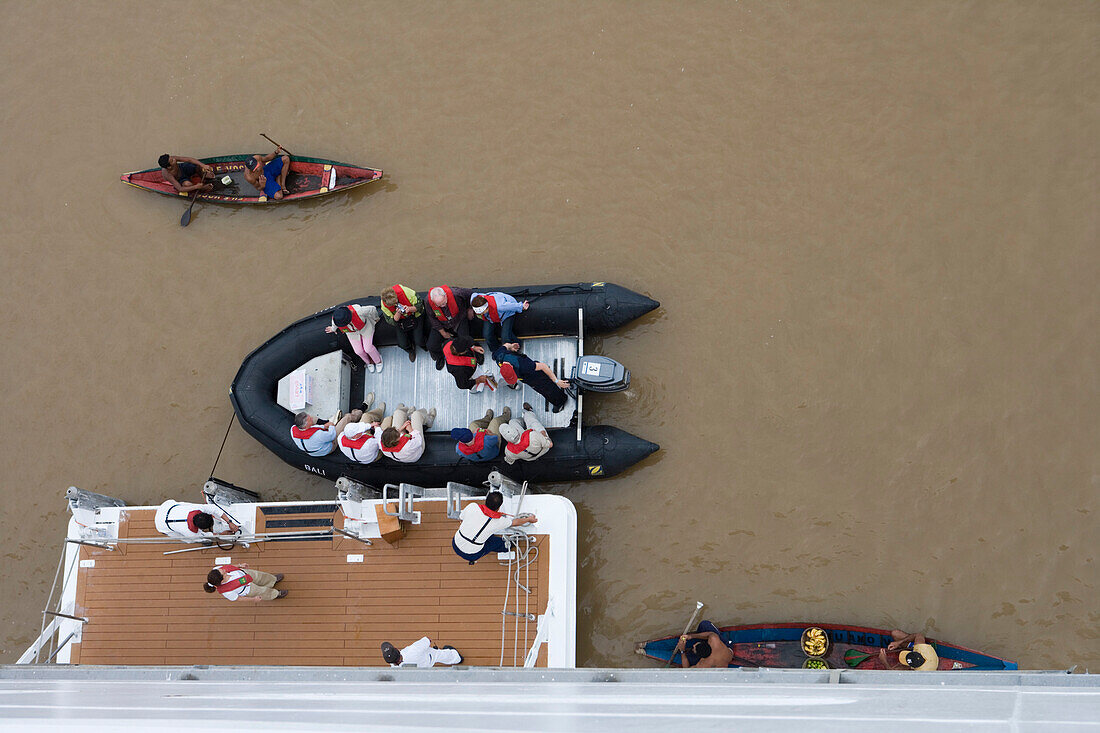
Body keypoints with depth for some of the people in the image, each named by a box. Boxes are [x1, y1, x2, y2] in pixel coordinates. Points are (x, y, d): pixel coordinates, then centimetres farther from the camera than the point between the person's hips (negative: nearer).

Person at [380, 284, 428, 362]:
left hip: (415, 317, -2)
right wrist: (398, 314, -39)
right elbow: (392, 322, -18)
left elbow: (419, 306, -21)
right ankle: (410, 349, 35)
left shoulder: (405, 292, -33)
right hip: (401, 321, 2)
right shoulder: (384, 305, -26)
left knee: (419, 341, -7)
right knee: (403, 344, -3)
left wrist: (410, 309, -42)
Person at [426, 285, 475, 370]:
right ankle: (439, 358, 28)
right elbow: (432, 319, -12)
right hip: (442, 324, 2)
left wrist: (470, 309, -3)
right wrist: (443, 333, -5)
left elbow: (471, 293, -17)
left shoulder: (455, 293, -38)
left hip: (459, 320, -1)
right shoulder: (429, 302, -30)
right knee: (431, 346, -8)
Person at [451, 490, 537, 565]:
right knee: (497, 541, 17)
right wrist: (529, 519, 23)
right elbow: (515, 522, 5)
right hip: (472, 556, -3)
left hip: (456, 546, 3)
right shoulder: (499, 521, -15)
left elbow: (460, 519, 7)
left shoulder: (472, 506, -12)